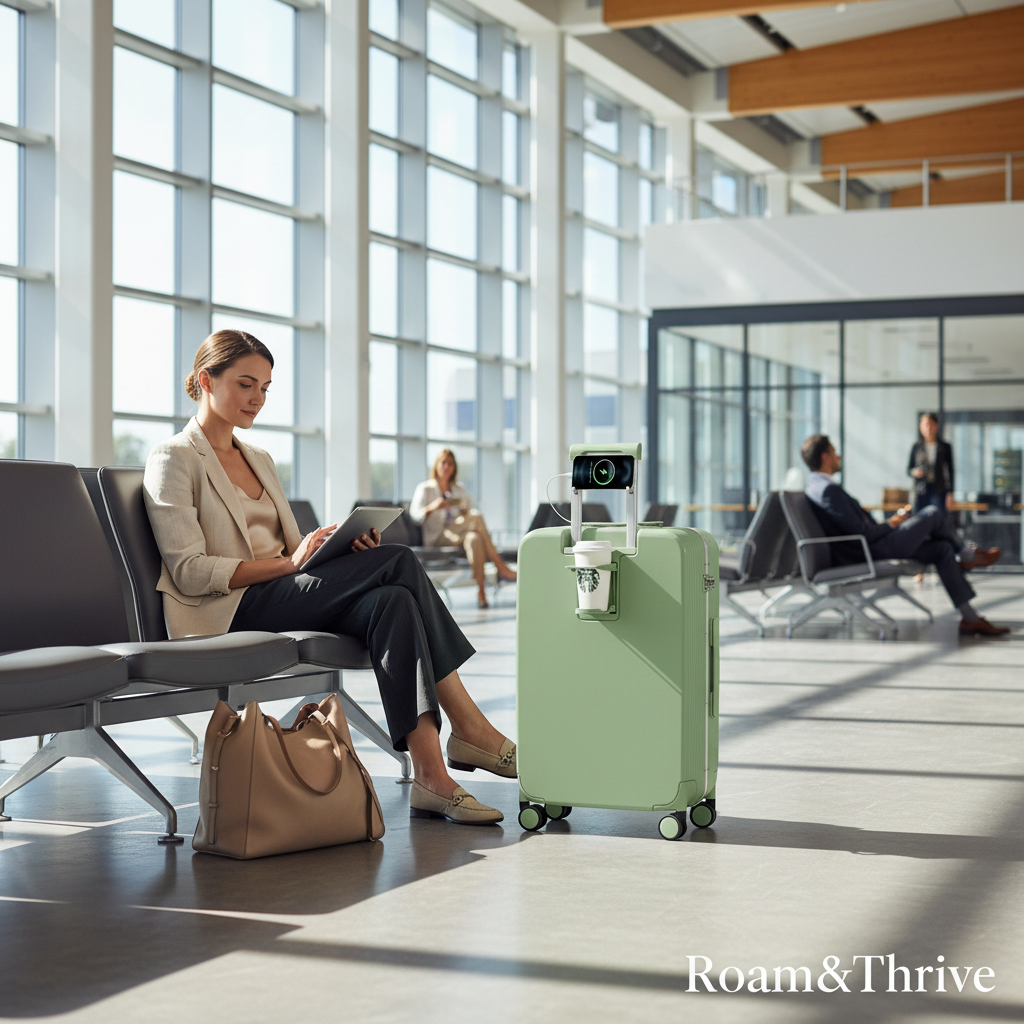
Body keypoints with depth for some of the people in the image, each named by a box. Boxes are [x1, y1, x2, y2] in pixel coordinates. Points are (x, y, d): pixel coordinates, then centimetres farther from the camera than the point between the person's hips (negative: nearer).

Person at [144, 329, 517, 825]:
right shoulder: (173, 460, -1)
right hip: (226, 614, -7)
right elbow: (189, 572, -12)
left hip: (282, 597, 7)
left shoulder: (258, 459, 24)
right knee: (397, 562, -24)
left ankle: (431, 775, -34)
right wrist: (288, 563, -20)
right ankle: (470, 727, -24)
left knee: (391, 602, -26)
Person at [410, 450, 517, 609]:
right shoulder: (425, 489, 11)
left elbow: (471, 511, 21)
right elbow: (415, 514, -3)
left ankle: (481, 591, -46)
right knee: (476, 517, -31)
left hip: (458, 535, 4)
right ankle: (500, 567, -34)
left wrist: (466, 513, -3)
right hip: (437, 537, -4)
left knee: (474, 538, -37)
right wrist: (433, 507, -22)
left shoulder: (460, 490, 25)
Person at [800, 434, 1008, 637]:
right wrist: (890, 525, -7)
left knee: (943, 549, 9)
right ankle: (967, 556, 26)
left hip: (868, 550, 10)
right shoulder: (829, 490, -23)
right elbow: (863, 533, -23)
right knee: (933, 514, -3)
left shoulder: (815, 487, 11)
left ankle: (970, 618, 12)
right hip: (871, 552, -10)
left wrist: (885, 525, 9)